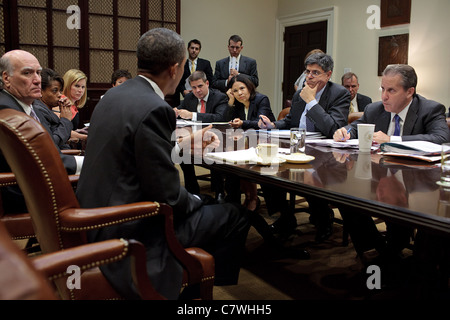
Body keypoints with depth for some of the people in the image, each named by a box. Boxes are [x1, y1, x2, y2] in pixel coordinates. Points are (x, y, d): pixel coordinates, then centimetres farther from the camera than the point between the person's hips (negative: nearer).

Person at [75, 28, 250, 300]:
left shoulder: (114, 96, 4)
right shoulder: (154, 109, -23)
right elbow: (167, 195, -20)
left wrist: (187, 143, 19)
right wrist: (196, 201, 0)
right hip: (128, 232, -9)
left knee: (197, 202, 26)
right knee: (235, 218, 3)